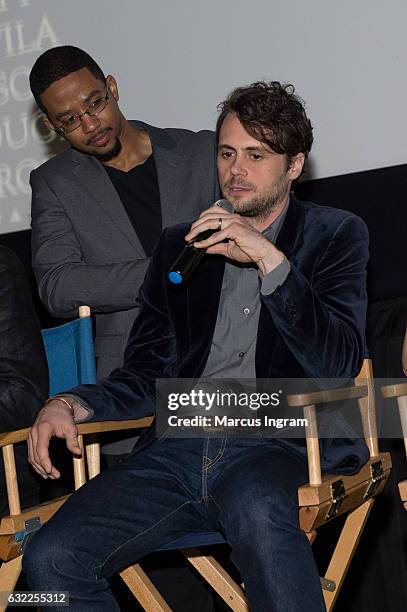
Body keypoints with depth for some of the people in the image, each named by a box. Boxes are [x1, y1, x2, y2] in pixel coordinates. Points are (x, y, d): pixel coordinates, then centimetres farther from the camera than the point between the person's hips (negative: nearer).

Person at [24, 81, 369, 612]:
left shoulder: (335, 234, 13)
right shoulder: (180, 244, 24)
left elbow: (339, 363, -2)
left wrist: (270, 259, -9)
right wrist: (72, 404, 1)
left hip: (279, 444, -4)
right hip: (179, 445, 4)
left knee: (255, 508, -41)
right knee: (51, 559, -20)